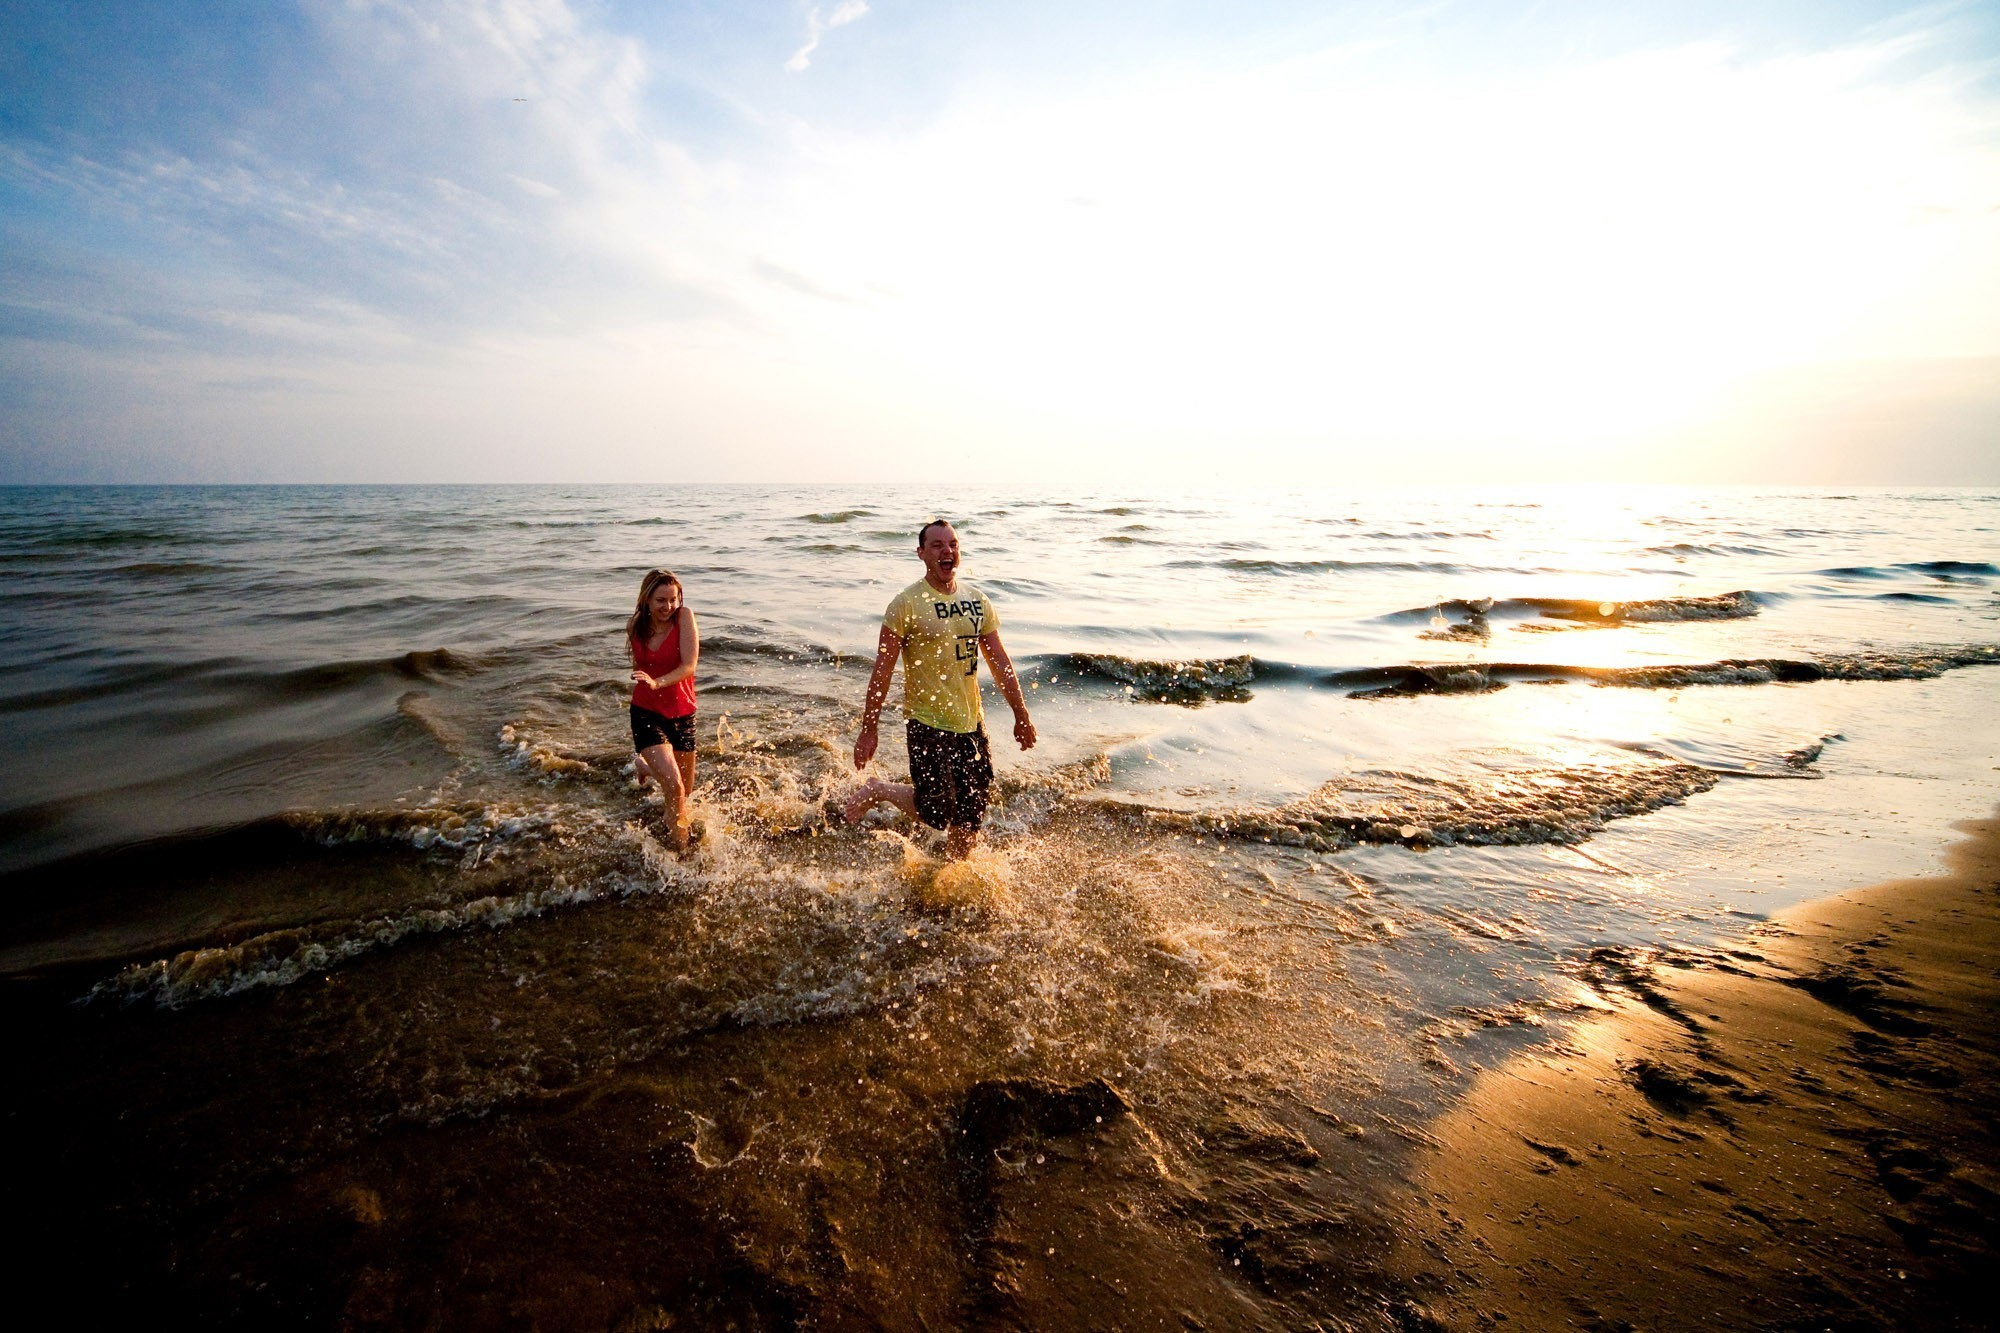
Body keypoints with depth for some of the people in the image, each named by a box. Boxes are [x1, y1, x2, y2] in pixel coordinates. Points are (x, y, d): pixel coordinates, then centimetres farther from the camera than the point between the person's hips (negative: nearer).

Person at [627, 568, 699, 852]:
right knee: (674, 786, -21)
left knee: (685, 792, 17)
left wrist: (657, 683, -36)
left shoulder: (684, 616, -13)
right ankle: (681, 851, -2)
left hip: (682, 713, 1)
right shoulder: (635, 626, -4)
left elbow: (689, 666, -22)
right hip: (646, 713, -1)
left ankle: (645, 767, 51)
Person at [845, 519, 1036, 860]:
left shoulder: (977, 600, 7)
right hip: (928, 725, -5)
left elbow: (1000, 663, 13)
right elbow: (882, 671, -10)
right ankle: (875, 790, 24)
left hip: (971, 723, 6)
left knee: (970, 818, 10)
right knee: (935, 813, -1)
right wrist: (868, 730, -11)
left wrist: (1021, 715, 12)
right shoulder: (907, 604, -10)